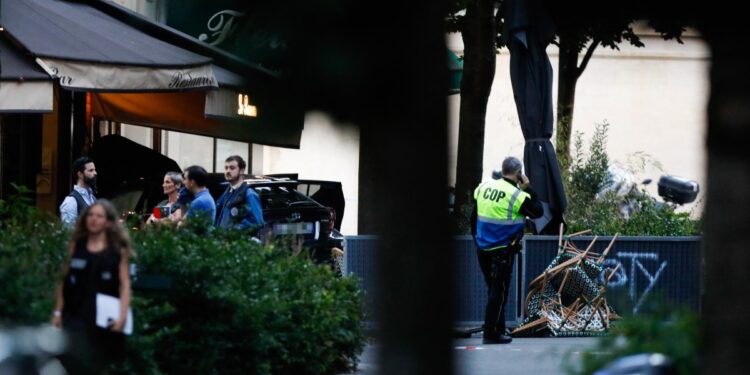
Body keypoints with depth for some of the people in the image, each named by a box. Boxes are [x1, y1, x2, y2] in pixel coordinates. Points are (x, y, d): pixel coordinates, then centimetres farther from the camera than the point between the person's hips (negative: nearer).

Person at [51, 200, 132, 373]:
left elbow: (125, 284, -2)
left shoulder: (118, 250, 2)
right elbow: (64, 280, 9)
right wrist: (58, 312, 6)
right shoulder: (75, 246, 6)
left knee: (103, 368, 9)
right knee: (76, 366, -9)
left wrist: (122, 315, -13)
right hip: (76, 316, 0)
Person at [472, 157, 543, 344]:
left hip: (483, 249, 6)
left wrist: (476, 239, 22)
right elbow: (538, 211, -3)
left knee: (494, 289, 17)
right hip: (503, 250, -6)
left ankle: (499, 330, 22)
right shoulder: (516, 195, -14)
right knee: (499, 292, -1)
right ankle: (491, 334, -2)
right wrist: (528, 189, 1)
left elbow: (474, 218, 12)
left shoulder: (484, 187, 5)